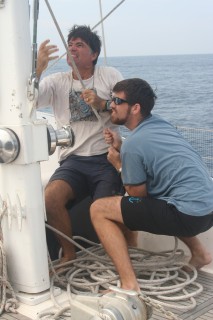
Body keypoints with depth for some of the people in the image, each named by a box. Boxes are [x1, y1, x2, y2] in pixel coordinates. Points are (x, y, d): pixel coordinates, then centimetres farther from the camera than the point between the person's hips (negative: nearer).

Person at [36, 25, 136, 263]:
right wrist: (38, 67, -18)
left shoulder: (110, 75, 9)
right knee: (50, 199, -26)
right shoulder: (57, 81, 11)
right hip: (73, 161, 1)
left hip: (107, 158, -1)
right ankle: (69, 254, -3)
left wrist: (102, 104, -13)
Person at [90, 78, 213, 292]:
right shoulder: (159, 124, 11)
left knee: (98, 210, -6)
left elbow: (138, 193, -3)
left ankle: (129, 285, -11)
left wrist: (118, 164, 10)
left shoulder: (133, 144, -12)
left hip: (188, 215, -9)